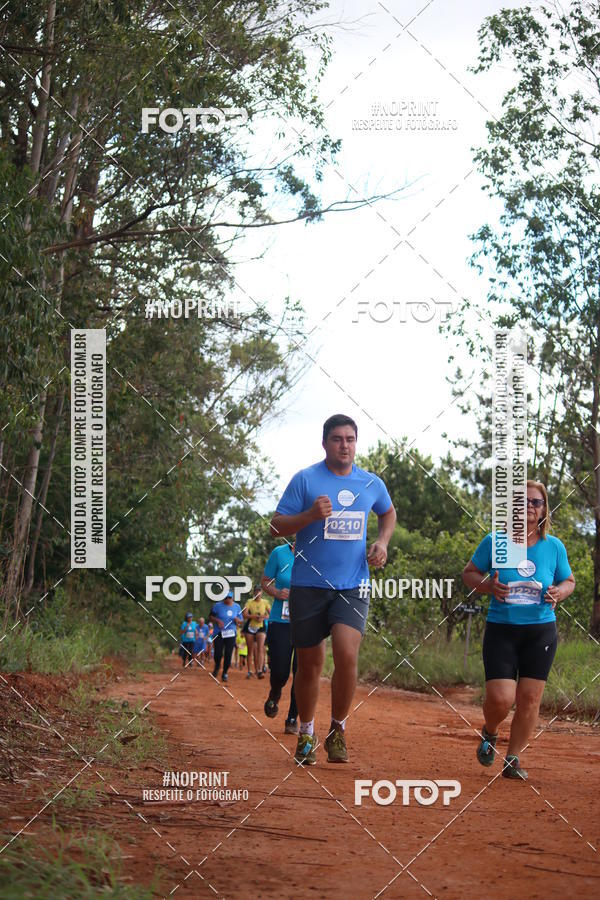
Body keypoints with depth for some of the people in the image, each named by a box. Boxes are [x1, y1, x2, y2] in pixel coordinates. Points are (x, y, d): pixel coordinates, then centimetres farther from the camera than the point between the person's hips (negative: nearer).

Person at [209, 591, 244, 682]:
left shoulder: (237, 607, 7)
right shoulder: (218, 606, -1)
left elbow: (241, 621, 13)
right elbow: (211, 616, 6)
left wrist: (237, 620, -10)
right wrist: (217, 620, -13)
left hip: (231, 633, 2)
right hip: (219, 633, -2)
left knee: (228, 655, -3)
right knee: (218, 654, -7)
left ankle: (225, 673, 12)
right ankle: (217, 667, 26)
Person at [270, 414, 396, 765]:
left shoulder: (372, 484, 8)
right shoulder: (305, 479, -3)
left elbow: (389, 512, 29)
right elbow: (277, 526, -5)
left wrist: (383, 542, 10)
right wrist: (310, 515, -22)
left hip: (353, 586, 1)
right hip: (309, 586, -1)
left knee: (347, 654, -19)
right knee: (310, 663, 6)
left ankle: (338, 729, 0)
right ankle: (307, 734, 27)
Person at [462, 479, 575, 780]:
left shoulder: (554, 547, 2)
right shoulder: (494, 542, -4)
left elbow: (568, 581, 14)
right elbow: (469, 573, 7)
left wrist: (559, 592, -9)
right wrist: (487, 586, -14)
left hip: (541, 632, 2)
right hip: (501, 631, -2)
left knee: (529, 698, 0)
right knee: (501, 698, -12)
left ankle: (513, 759, 16)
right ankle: (489, 733, 22)